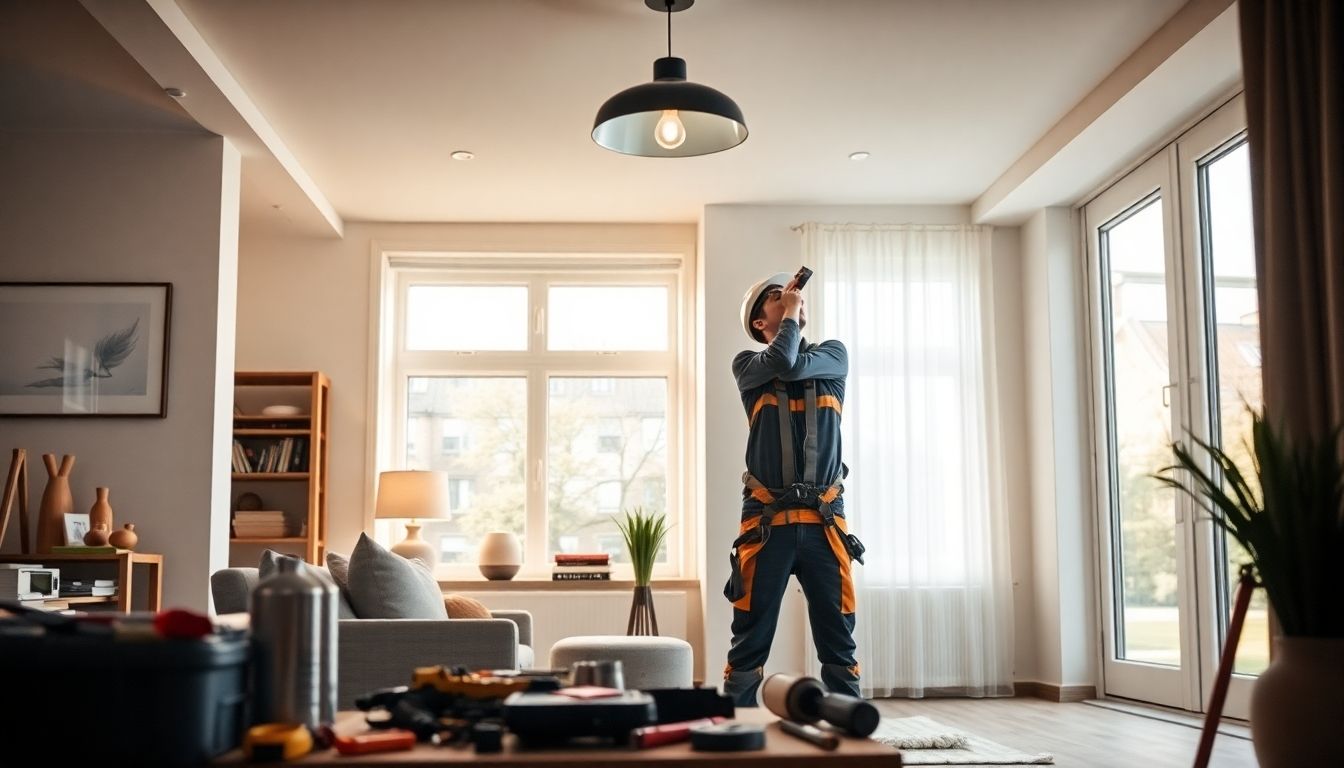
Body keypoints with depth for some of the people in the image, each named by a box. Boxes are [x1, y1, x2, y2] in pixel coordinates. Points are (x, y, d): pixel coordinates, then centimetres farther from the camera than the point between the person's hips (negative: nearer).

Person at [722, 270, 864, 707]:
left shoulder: (832, 355, 15)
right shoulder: (748, 364, 11)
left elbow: (797, 366, -7)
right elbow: (781, 362, -12)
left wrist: (795, 312, 8)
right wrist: (791, 315, 4)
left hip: (824, 521, 2)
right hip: (767, 520, -1)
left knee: (838, 643, 4)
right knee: (750, 642, -1)